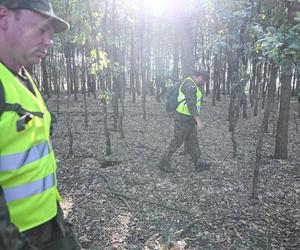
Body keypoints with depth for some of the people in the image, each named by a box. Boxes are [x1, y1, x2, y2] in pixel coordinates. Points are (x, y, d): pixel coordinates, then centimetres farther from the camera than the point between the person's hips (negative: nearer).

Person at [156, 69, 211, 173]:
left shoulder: (192, 85, 18)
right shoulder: (190, 85, -18)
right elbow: (191, 104, -26)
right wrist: (198, 121, -27)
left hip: (189, 119, 10)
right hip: (183, 119, -10)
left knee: (193, 142, 15)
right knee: (176, 142, -2)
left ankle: (198, 163, 26)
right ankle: (163, 162, 9)